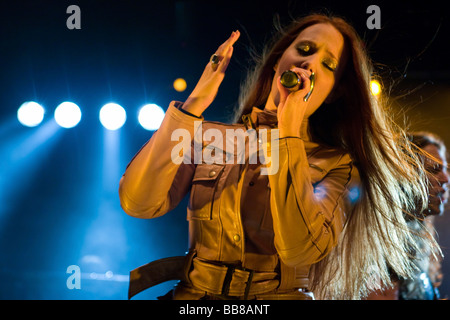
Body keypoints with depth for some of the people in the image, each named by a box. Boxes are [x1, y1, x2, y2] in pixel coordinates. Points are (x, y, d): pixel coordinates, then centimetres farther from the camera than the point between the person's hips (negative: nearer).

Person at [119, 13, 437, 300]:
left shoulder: (335, 165, 4)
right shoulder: (210, 137, 9)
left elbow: (300, 249, -14)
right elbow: (137, 202, -5)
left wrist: (289, 133, -12)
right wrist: (195, 103, -7)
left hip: (279, 293, -1)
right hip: (193, 293, 2)